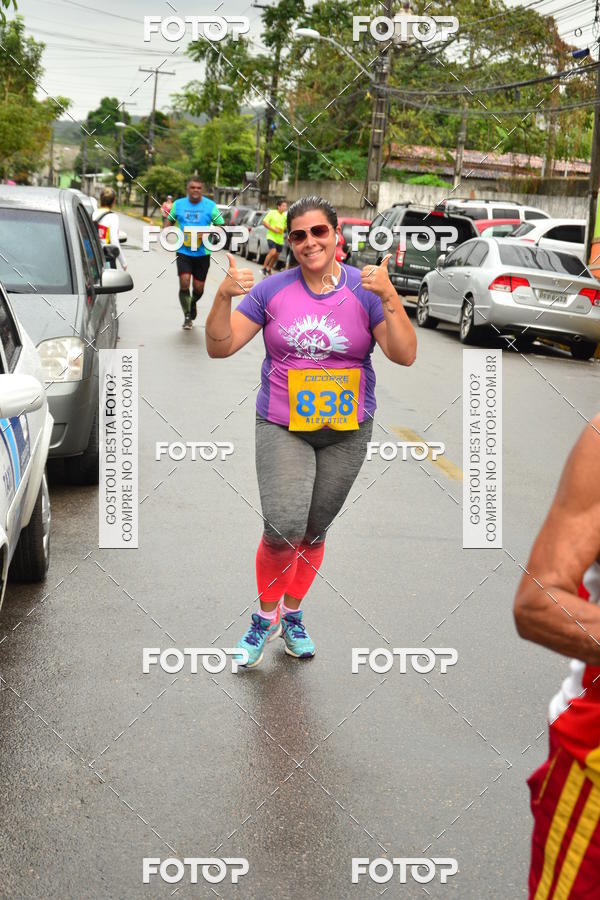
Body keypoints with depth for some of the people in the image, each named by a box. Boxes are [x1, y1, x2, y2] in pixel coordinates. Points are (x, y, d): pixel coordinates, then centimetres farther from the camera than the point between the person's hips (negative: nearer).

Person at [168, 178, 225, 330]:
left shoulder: (210, 206, -2)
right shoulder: (178, 204, 3)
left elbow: (221, 227, 1)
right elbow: (169, 221, 16)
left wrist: (206, 233, -17)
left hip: (202, 253, 0)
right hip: (183, 252, 0)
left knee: (198, 288, 7)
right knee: (184, 283, -16)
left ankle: (193, 302, 43)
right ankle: (187, 316, 0)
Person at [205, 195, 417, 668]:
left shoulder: (365, 289, -4)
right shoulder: (272, 291, -3)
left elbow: (405, 355, -12)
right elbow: (220, 346, -4)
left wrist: (390, 297, -26)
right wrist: (224, 296, -20)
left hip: (347, 430, 1)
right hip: (283, 428, -1)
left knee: (314, 530, 13)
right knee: (284, 530, -16)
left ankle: (292, 615, 36)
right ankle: (266, 615, 10)